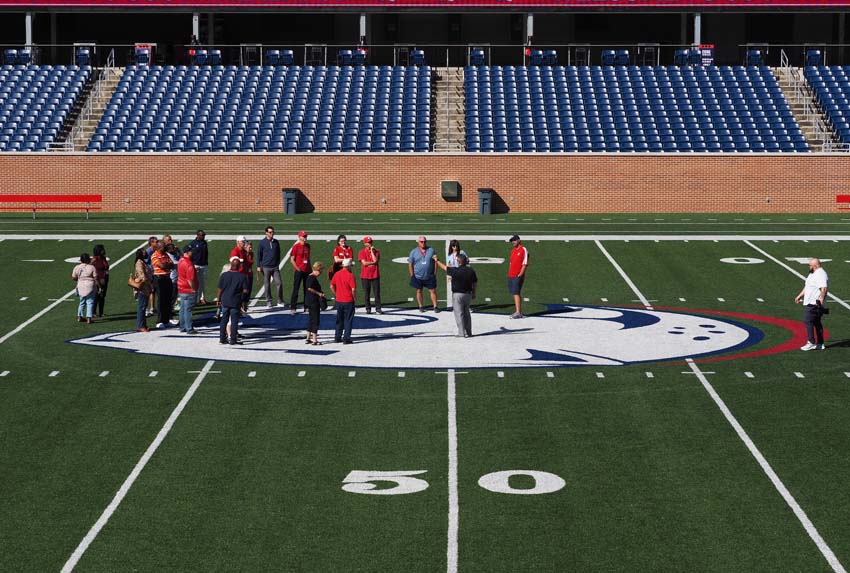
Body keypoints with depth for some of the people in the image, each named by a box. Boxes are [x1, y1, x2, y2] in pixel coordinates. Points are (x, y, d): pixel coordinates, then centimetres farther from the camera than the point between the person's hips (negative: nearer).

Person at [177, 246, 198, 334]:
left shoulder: (181, 261, 8)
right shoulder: (189, 264, -22)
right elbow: (190, 279, -24)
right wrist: (194, 289, -14)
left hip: (181, 289, 9)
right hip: (189, 290, -9)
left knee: (183, 309, 15)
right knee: (188, 310, -4)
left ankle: (183, 327, 23)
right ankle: (189, 329, 0)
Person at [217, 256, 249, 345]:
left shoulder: (224, 275, -5)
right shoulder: (243, 277, -10)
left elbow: (220, 289, -1)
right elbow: (245, 290, -10)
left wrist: (219, 300, 10)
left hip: (225, 301, 2)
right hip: (236, 302, -2)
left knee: (224, 319, 13)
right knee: (234, 320, 5)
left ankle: (222, 338, 16)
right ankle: (233, 339, 5)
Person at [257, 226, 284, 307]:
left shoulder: (276, 242, 7)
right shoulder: (262, 242, -2)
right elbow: (259, 255, 1)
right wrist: (258, 266, -3)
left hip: (275, 267, 2)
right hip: (266, 267, -2)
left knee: (279, 283, -6)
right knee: (267, 285, 4)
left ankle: (280, 301, 3)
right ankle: (269, 302, 13)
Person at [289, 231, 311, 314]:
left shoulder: (307, 246, 11)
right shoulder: (296, 246, -7)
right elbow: (292, 259, -7)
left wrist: (310, 268, 14)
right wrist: (297, 269, -13)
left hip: (307, 270, 6)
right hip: (299, 271, -6)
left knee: (307, 289, 10)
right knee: (296, 289, -5)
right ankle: (293, 307, -4)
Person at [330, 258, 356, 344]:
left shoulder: (336, 274, 3)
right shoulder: (350, 275, -14)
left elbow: (332, 286, 7)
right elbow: (353, 289, -18)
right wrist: (353, 297, -4)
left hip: (338, 301, 5)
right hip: (348, 301, -5)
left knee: (339, 320, 17)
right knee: (348, 320, 2)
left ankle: (337, 337, 20)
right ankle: (346, 339, 1)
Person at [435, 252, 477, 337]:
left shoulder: (455, 271, -17)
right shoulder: (471, 271, -2)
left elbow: (444, 267, -1)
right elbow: (475, 283, 6)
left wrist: (437, 260, 16)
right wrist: (473, 293, 21)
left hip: (458, 295, -5)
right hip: (468, 294, 5)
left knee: (459, 314, 2)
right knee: (466, 313, 18)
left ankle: (462, 333, 0)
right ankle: (468, 332, 21)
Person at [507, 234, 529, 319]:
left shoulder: (523, 250, -7)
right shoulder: (513, 251, 17)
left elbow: (525, 264, -12)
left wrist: (520, 275, -17)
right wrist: (509, 274, 14)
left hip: (518, 276, -8)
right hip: (511, 276, 8)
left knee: (516, 293, -14)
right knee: (515, 293, 9)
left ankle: (518, 313, -17)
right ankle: (519, 311, 13)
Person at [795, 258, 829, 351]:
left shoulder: (820, 275, -18)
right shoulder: (813, 274, 17)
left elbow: (824, 288, -29)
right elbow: (807, 287, 28)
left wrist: (821, 300, -34)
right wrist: (800, 296, 28)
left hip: (814, 304, -11)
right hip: (811, 303, 11)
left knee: (807, 320, -13)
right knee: (816, 322, 13)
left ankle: (811, 343, -12)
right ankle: (820, 344, 18)